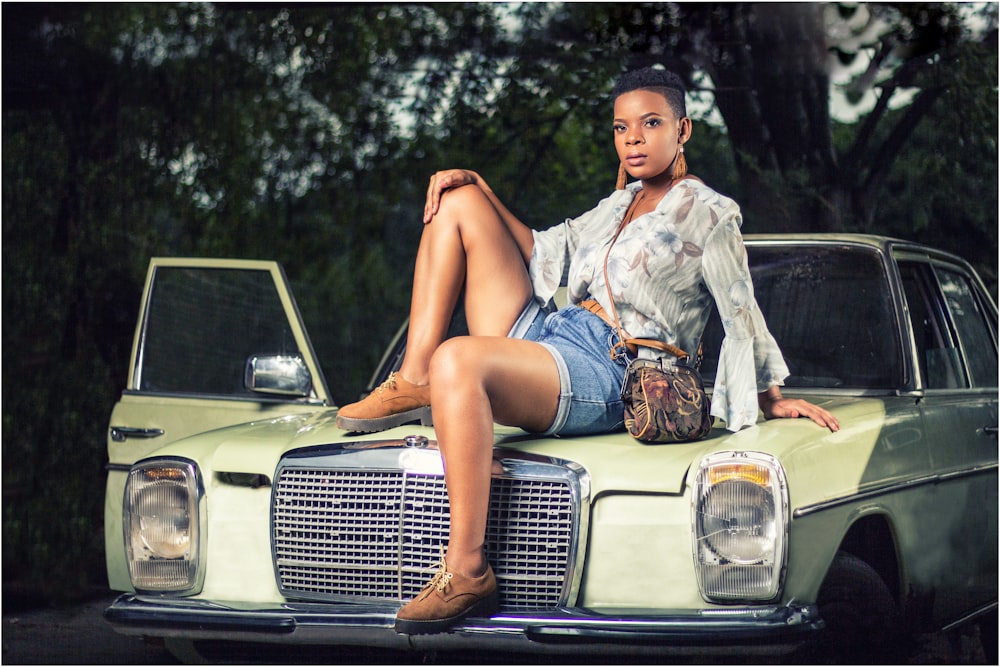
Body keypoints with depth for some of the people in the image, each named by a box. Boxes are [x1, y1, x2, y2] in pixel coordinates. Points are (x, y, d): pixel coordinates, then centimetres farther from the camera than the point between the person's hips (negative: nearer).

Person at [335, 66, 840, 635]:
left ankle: (468, 572, -42)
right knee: (458, 199, 10)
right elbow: (546, 254, 26)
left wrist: (772, 400, 6)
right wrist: (479, 187, 16)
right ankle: (414, 382, -5)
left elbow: (743, 317, 2)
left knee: (457, 359, -40)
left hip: (601, 377, -9)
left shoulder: (708, 212, 1)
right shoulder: (622, 205, 25)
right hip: (541, 334, 9)